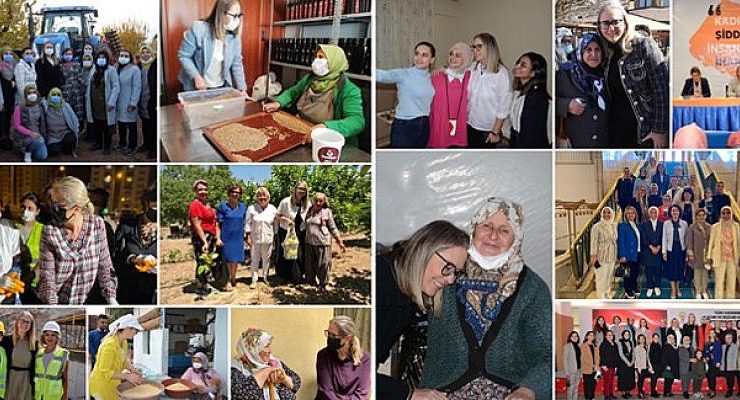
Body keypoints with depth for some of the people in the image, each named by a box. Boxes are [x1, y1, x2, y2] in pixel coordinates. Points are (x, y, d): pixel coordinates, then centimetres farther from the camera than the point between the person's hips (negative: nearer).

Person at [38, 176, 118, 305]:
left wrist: (111, 297, -8)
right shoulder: (49, 231, -10)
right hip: (57, 301, -1)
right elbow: (46, 275, -10)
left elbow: (104, 266, 2)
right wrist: (51, 303, -26)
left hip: (86, 301, 1)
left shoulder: (97, 225, -5)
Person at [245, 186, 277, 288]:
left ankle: (265, 277, 24)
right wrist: (248, 237, -5)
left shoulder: (273, 209, 1)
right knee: (255, 259, 3)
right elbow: (248, 223, -2)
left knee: (266, 259, 11)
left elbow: (276, 224, 6)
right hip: (255, 239, -1)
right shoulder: (252, 208, -4)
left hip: (268, 239, 2)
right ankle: (254, 280, 10)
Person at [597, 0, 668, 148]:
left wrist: (660, 130, -16)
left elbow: (662, 90, -13)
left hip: (646, 132, -6)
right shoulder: (607, 54, 9)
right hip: (617, 133, 6)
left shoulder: (644, 46, -9)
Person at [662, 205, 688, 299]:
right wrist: (664, 251, -5)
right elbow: (664, 238, -1)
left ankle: (677, 287, 27)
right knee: (671, 269, 2)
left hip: (681, 249, 1)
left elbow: (687, 238, 2)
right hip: (671, 249, -1)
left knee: (680, 269, 8)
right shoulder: (666, 224, -1)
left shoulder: (684, 224, 1)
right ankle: (673, 290, 11)